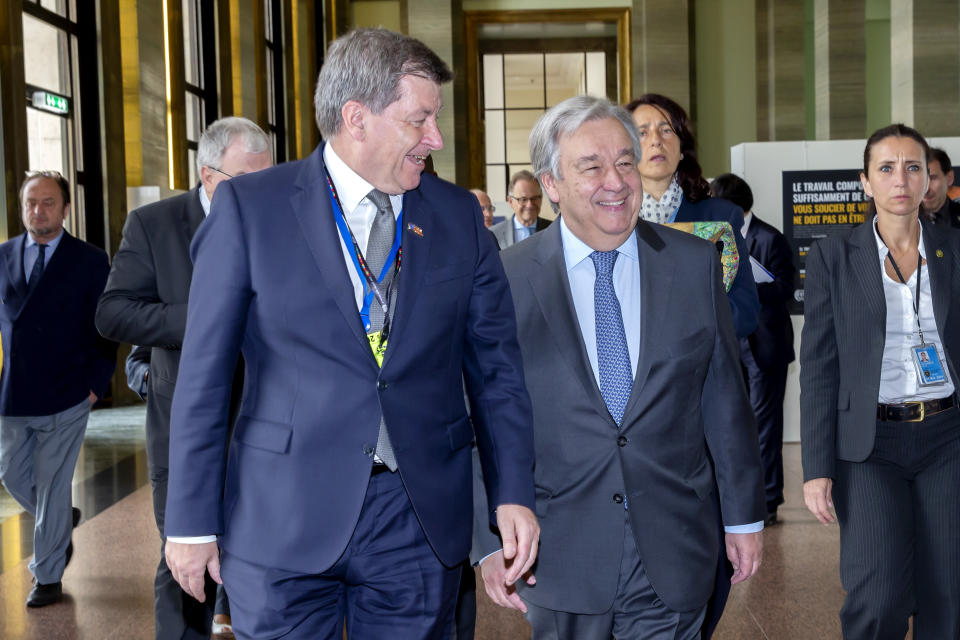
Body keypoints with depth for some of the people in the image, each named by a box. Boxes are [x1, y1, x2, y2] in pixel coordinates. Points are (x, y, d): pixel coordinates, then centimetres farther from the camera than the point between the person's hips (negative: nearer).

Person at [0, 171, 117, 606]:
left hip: (66, 396, -4)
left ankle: (48, 577, 17)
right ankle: (64, 522, 41)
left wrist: (96, 384, -7)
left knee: (53, 487, 3)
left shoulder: (90, 261, -2)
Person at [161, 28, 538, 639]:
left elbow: (496, 365, 9)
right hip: (283, 524, -2)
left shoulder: (459, 215, 6)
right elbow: (204, 375, -2)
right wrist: (193, 521, -3)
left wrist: (514, 495, 1)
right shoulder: (250, 206, -3)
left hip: (420, 523, 3)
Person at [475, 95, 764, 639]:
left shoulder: (695, 263, 1)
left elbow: (725, 396, 6)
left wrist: (745, 514, 9)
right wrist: (492, 542, -3)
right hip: (559, 558, -1)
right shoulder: (507, 280, -5)